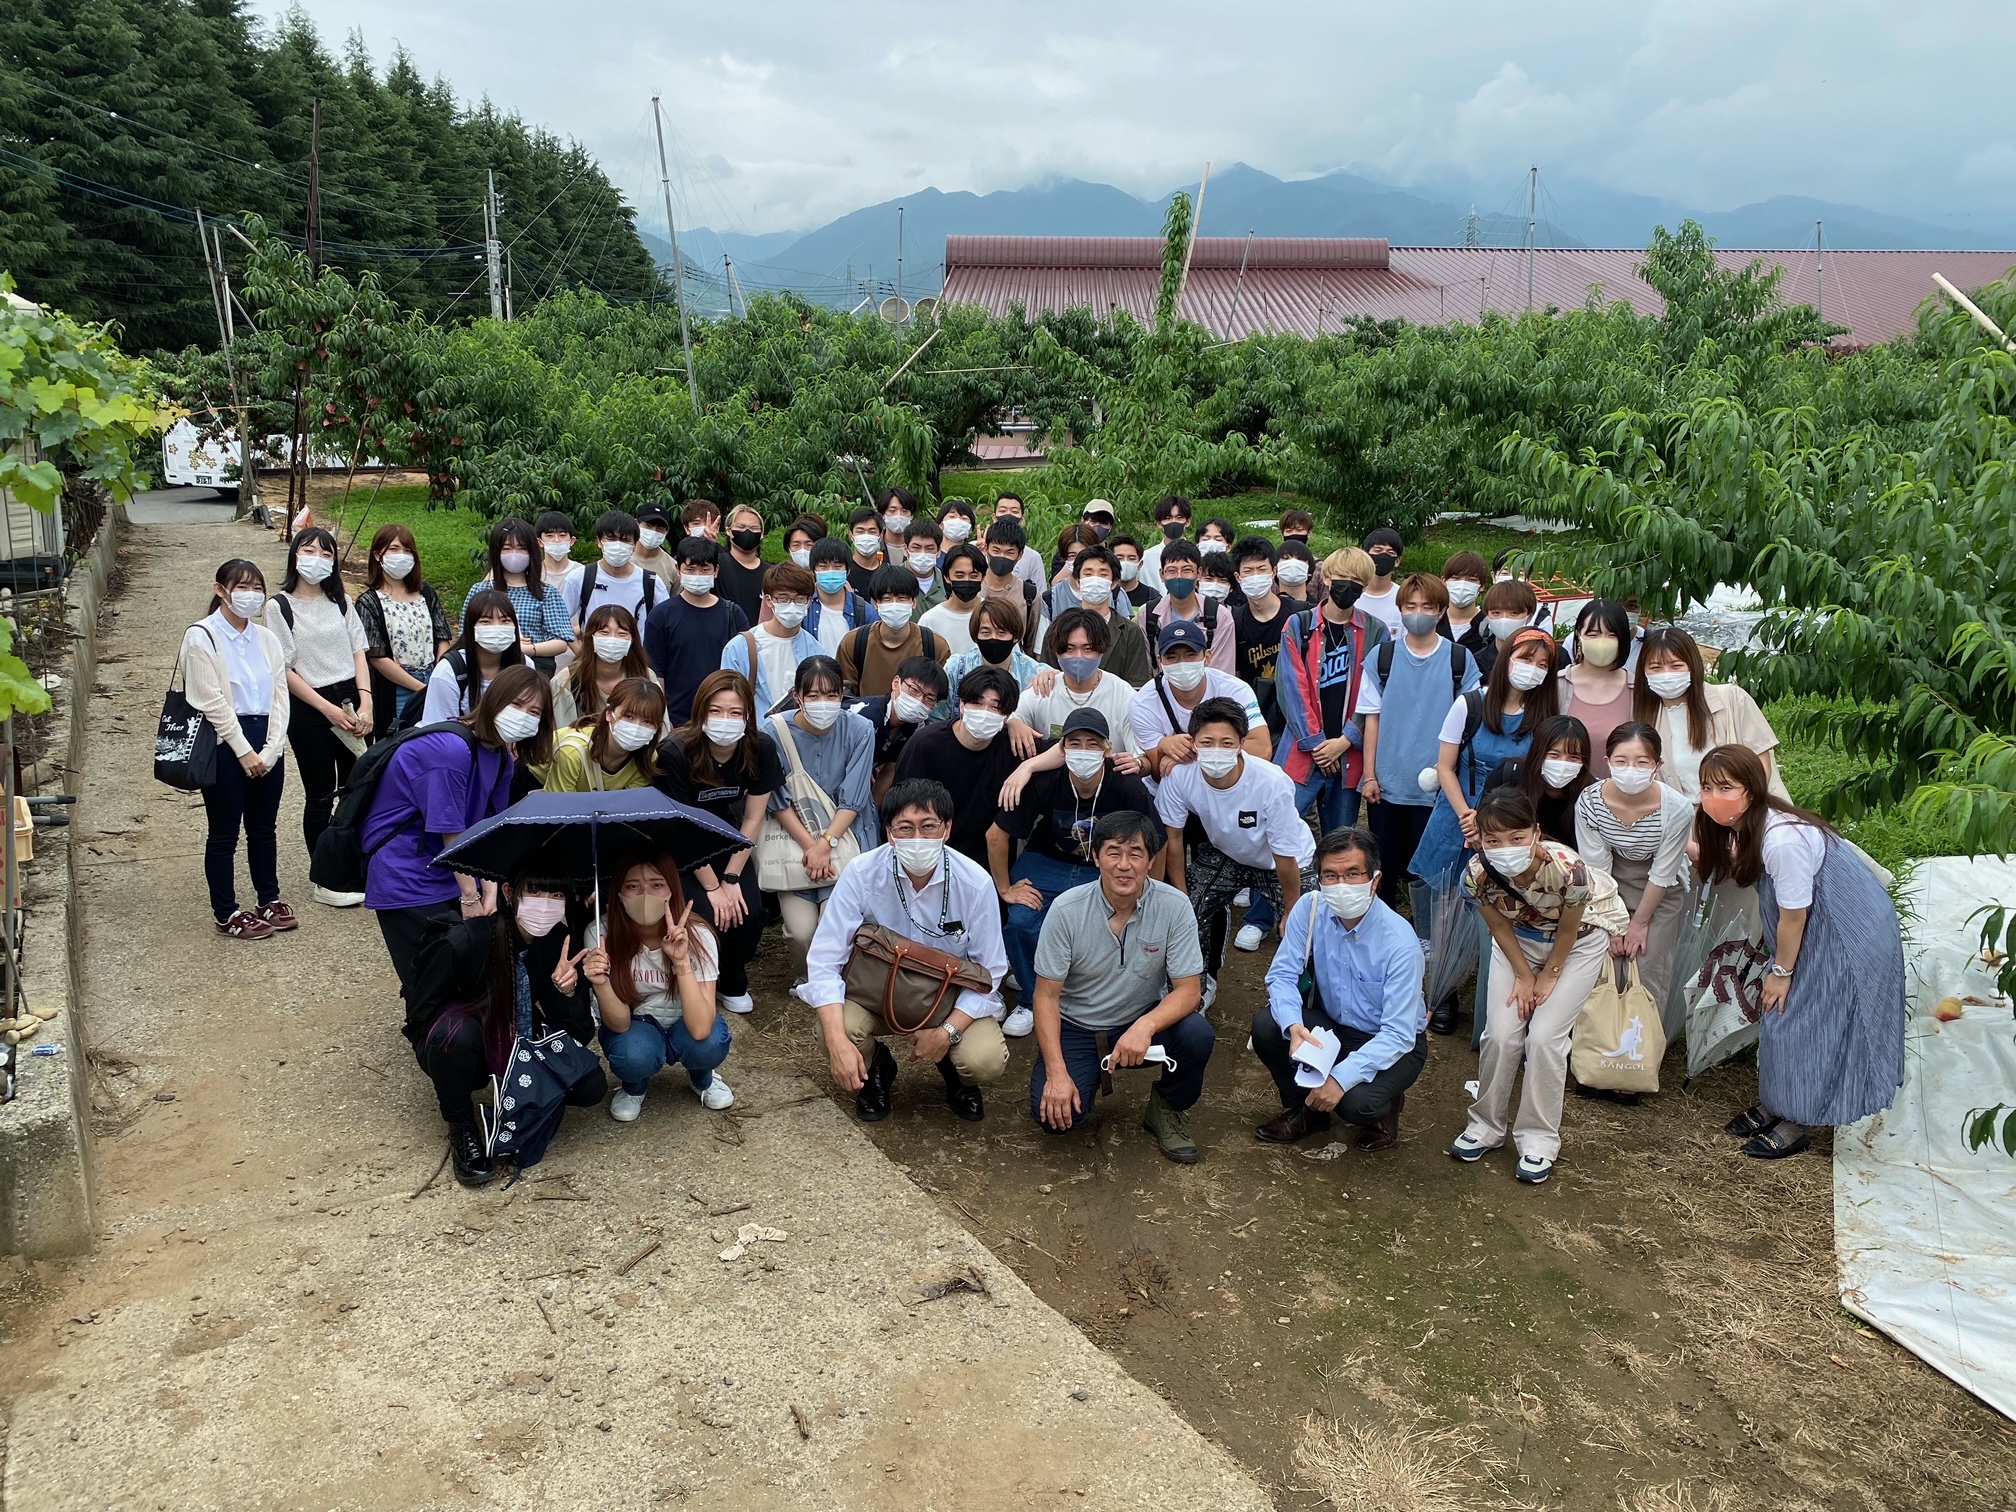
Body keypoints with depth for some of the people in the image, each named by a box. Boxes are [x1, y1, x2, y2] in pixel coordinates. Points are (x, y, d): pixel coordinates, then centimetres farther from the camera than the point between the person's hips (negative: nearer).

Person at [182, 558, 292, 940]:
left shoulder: (267, 639, 11)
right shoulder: (201, 637, -5)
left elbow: (280, 697, 5)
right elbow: (212, 701, -11)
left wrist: (270, 750, -6)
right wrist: (244, 751, -13)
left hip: (266, 744, 5)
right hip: (224, 744, -5)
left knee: (264, 827, 15)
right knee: (224, 833, 4)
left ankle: (269, 900, 28)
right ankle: (227, 914, 13)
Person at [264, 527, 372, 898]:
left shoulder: (341, 601, 10)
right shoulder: (279, 606, -3)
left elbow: (359, 653, 6)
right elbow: (284, 670, -7)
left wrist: (365, 703, -7)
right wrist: (328, 709, -12)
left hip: (350, 700, 4)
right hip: (308, 708, -3)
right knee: (320, 796, 4)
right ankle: (326, 882, 14)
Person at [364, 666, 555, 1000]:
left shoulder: (502, 755, 3)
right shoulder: (451, 749, -25)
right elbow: (450, 832, -21)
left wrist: (490, 893, -8)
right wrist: (470, 898, -14)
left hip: (454, 873, 8)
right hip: (407, 881, -8)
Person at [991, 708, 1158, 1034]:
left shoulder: (1129, 790, -24)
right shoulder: (1043, 783, -24)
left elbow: (1153, 848, -9)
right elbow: (996, 835, -13)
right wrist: (1005, 889, -7)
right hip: (1046, 863, 1)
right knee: (1021, 923, -25)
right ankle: (1030, 1001, 3)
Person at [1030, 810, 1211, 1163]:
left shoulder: (1174, 906, -17)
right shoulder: (1066, 909, -18)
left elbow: (1189, 990, -16)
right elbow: (1047, 995, -12)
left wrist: (1145, 1025, -36)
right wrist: (1056, 1073, -21)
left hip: (1142, 1020, 1)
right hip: (1075, 1026, 0)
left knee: (1198, 1035, -30)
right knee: (1054, 1114, -22)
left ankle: (1168, 1108, 2)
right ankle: (1089, 1077, 15)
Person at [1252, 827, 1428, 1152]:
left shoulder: (1399, 941, -28)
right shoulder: (1310, 909, -17)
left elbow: (1398, 1035, -28)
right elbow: (1282, 975, -13)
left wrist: (1342, 1077, -36)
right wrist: (1293, 1025, -34)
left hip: (1393, 1044, -4)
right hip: (1331, 1025, 5)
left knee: (1356, 1103, -32)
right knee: (1266, 1025, -21)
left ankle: (1387, 1105, 8)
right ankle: (1305, 1110, 5)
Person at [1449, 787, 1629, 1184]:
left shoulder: (1567, 869, -39)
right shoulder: (1478, 873, -30)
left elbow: (1568, 931, -20)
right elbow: (1500, 927, -10)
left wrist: (1549, 977, -8)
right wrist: (1523, 976, -6)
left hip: (1579, 940, -3)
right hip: (1519, 940, 3)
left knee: (1545, 1036, -10)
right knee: (1500, 1034, -4)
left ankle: (1539, 1139, 7)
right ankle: (1485, 1125, 18)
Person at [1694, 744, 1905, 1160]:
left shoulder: (1782, 840, -33)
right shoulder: (1745, 826, -6)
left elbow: (1794, 914, -23)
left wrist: (1782, 972, -11)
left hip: (1848, 934, -9)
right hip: (1815, 927, 9)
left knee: (1806, 1021, 0)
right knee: (1780, 1015, 14)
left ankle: (1799, 1124, 16)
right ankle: (1775, 1103, 29)